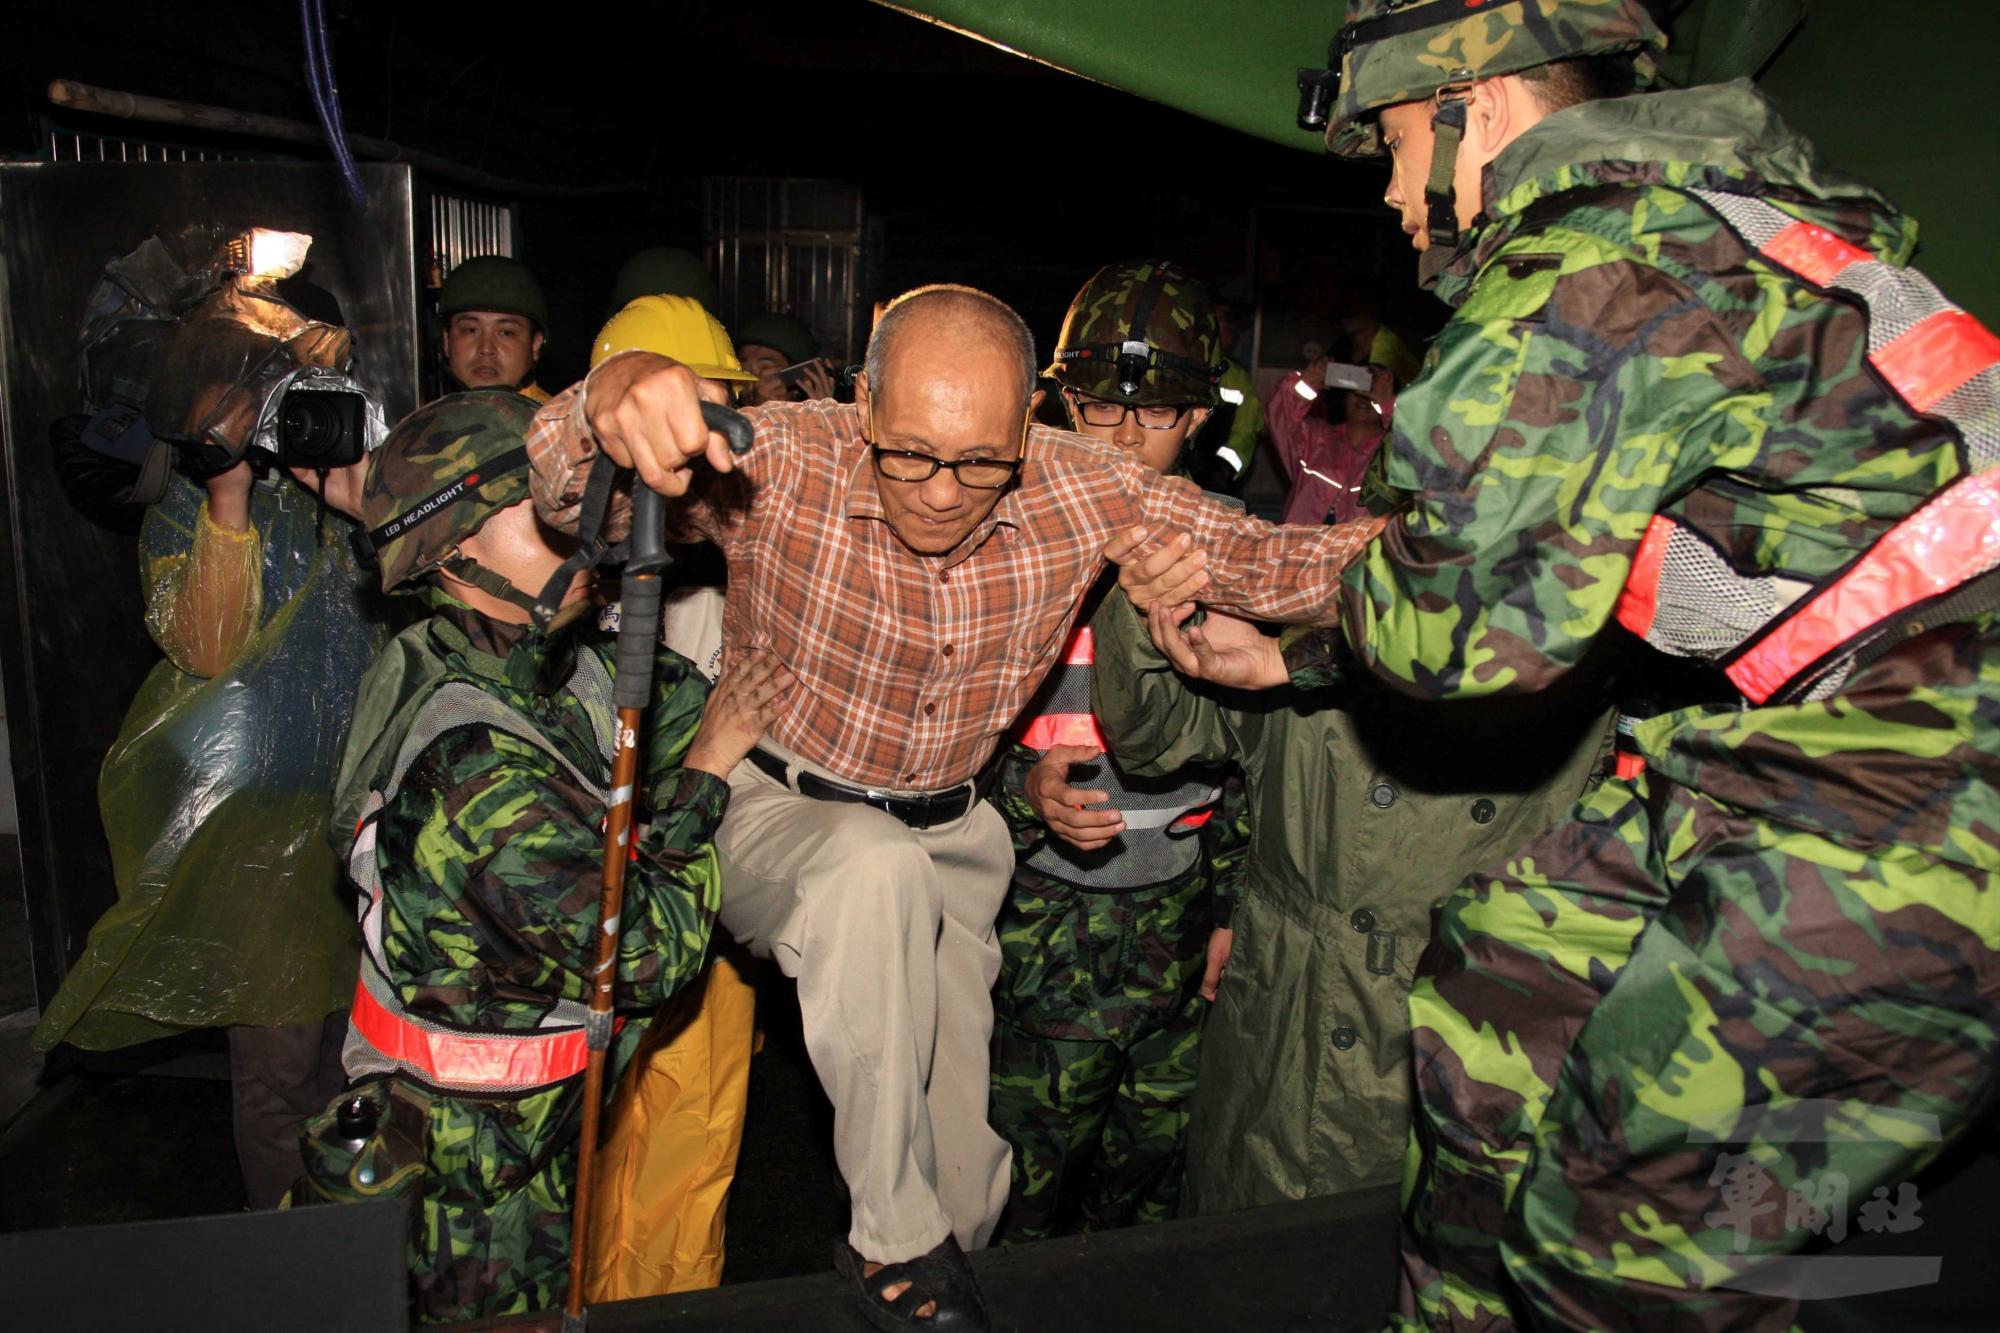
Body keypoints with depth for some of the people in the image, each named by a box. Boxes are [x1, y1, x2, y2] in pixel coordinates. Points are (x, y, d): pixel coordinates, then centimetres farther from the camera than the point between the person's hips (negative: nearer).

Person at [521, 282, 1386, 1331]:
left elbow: (1268, 561, -10)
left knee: (964, 1164, 5)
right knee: (875, 866, -39)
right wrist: (615, 393, -54)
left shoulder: (1082, 492, -14)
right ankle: (899, 1249, -20)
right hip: (777, 812, -3)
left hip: (950, 839, 3)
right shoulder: (784, 465, -22)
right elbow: (571, 495, -31)